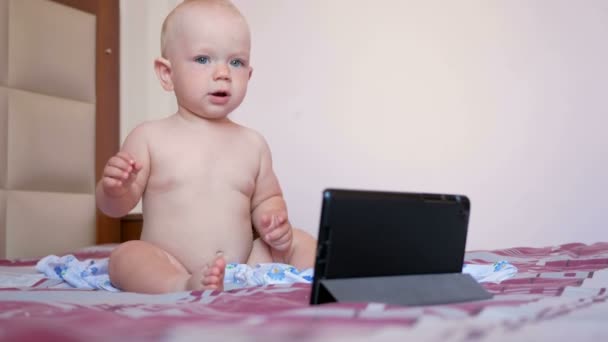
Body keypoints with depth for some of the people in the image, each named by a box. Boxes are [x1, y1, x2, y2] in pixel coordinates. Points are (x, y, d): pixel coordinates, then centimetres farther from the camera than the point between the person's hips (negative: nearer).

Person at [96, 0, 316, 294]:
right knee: (125, 255, -29)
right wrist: (115, 190, -23)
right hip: (167, 272, -3)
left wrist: (274, 219, -5)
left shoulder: (252, 143, 8)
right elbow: (116, 207, 1)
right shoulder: (150, 136, -1)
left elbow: (266, 199, 19)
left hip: (243, 269, 4)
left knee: (301, 243, -8)